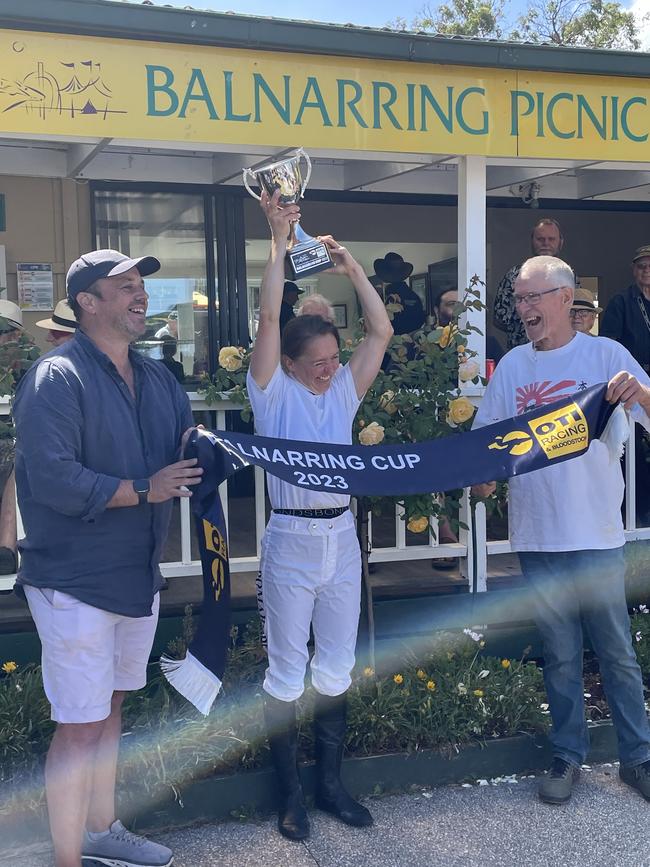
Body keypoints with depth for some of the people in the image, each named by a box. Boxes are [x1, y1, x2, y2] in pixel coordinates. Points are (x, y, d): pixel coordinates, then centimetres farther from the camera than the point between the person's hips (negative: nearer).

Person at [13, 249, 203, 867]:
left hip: (138, 575, 8)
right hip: (75, 580, -8)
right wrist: (144, 490, -22)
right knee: (80, 726, -1)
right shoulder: (55, 378, -16)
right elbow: (53, 479, -26)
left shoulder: (156, 377, 10)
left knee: (109, 706, 21)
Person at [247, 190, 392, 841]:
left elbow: (381, 331, 3)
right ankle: (290, 792, 16)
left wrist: (349, 265, 1)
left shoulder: (343, 392, 7)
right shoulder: (274, 393, -4)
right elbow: (268, 317, -15)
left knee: (336, 666, 12)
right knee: (287, 672, 4)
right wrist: (279, 243, -14)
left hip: (341, 537, 5)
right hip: (291, 540, -4)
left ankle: (330, 781, 25)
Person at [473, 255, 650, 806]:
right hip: (537, 534, 3)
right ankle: (568, 754, 28)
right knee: (560, 655, 14)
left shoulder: (605, 355, -2)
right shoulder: (512, 366, 7)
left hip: (596, 533, -2)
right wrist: (481, 476, -9)